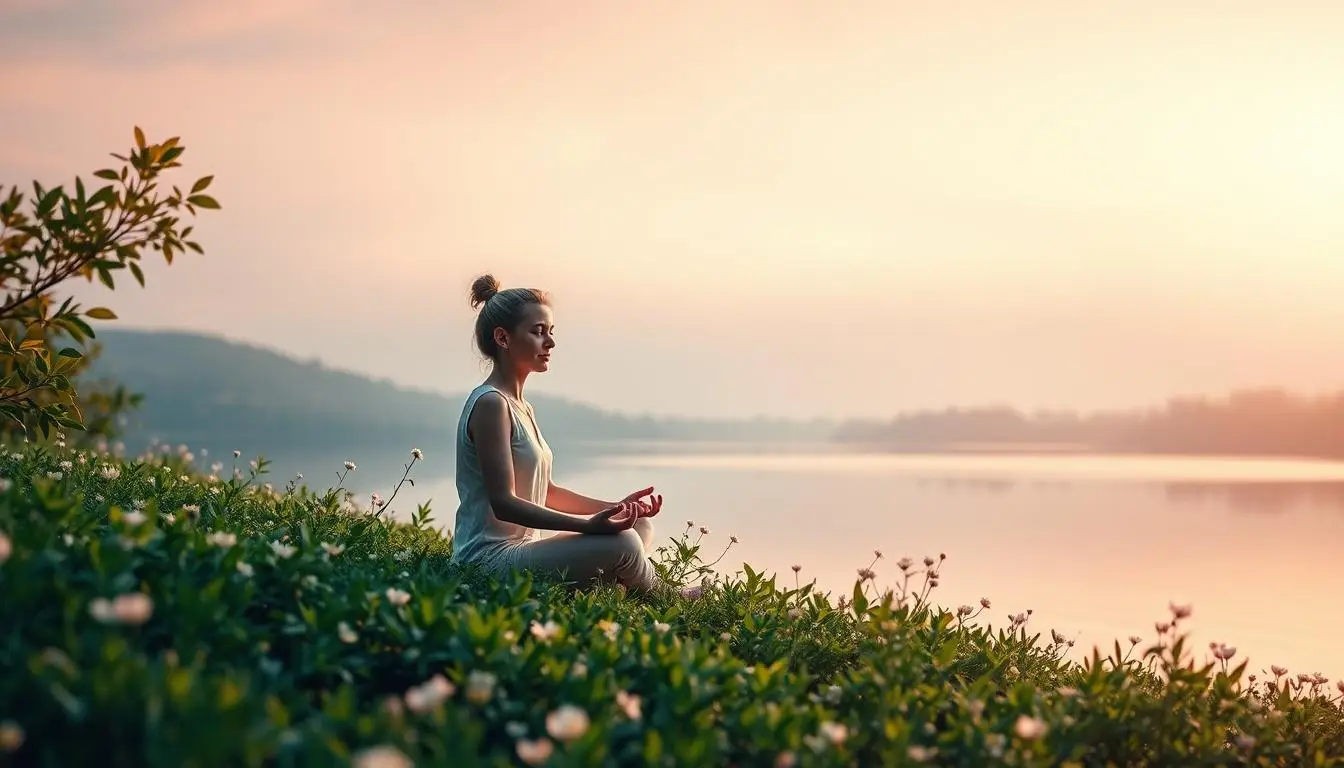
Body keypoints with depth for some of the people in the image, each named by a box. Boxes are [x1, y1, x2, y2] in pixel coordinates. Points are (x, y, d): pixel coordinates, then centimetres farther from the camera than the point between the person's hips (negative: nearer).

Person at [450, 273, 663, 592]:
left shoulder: (522, 408, 17)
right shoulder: (490, 404, -14)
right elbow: (504, 502, -21)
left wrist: (615, 507, 8)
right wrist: (588, 524, -28)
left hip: (517, 552, 10)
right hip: (490, 559, -10)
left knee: (640, 526, 11)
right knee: (621, 543, -21)